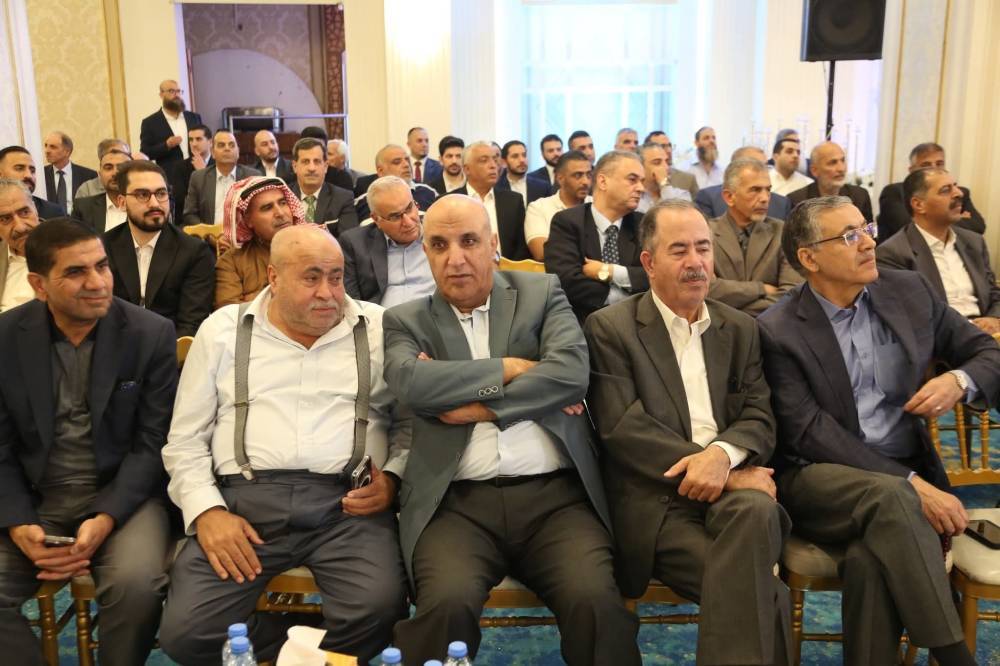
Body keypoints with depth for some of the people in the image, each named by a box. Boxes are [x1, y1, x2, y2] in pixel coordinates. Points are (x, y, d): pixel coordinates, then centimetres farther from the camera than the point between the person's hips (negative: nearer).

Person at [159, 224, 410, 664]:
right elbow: (185, 441, 10)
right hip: (244, 499, 1)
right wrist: (206, 510, -5)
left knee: (379, 610, -28)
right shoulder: (223, 330, 10)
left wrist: (392, 477, -6)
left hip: (347, 503, -1)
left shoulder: (379, 328, 9)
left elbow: (411, 421, 12)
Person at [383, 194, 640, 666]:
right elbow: (410, 382, -9)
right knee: (447, 604, -28)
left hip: (555, 494, 0)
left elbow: (572, 371, -5)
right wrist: (510, 367, -5)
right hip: (457, 501, 0)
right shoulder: (405, 320, 13)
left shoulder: (542, 293, 12)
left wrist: (478, 406, -7)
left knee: (597, 602, -25)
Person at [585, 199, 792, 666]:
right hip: (656, 496, -4)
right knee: (760, 590, -28)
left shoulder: (740, 329, 17)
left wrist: (722, 455, -17)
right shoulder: (610, 328, 2)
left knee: (757, 510, -32)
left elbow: (759, 418, 7)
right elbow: (623, 427, -10)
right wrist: (712, 470, -15)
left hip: (730, 487, 4)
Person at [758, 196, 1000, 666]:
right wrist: (910, 483, -21)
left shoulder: (909, 291, 7)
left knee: (873, 556, -30)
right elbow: (809, 432, -14)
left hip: (904, 477, 3)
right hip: (819, 481, -3)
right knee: (891, 498, -34)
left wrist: (960, 381, -11)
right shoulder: (778, 330, -7)